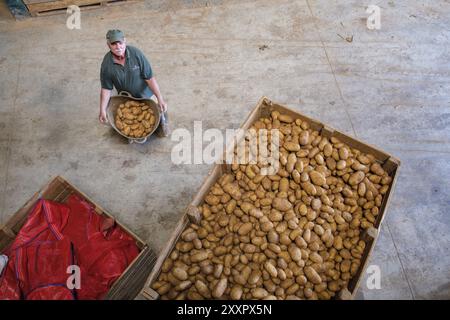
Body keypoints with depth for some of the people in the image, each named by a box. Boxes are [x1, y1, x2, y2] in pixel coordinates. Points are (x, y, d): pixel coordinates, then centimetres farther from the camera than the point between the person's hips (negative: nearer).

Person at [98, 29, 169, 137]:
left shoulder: (136, 53, -24)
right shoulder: (106, 63, -19)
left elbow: (150, 77, -22)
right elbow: (106, 88, -10)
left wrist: (160, 98, -26)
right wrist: (102, 110, -15)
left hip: (146, 94, -1)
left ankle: (162, 119, 37)